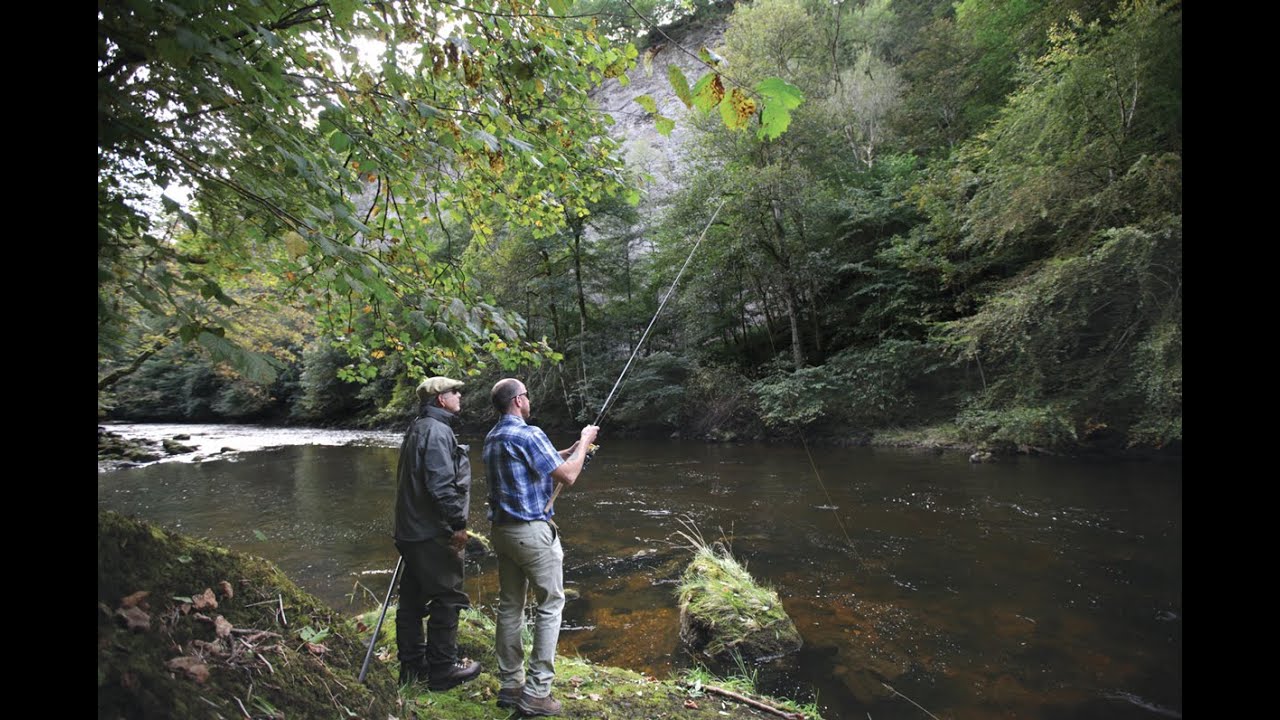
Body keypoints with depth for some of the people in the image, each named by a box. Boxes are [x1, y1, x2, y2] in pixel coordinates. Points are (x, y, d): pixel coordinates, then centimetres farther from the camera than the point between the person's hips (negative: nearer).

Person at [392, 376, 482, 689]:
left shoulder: (417, 428, 15)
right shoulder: (437, 431, -17)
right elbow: (441, 485, -25)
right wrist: (458, 524, -19)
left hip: (410, 530, 10)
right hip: (433, 533, -10)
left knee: (413, 597, 16)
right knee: (447, 598, 0)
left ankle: (411, 663, 27)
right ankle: (442, 669, 8)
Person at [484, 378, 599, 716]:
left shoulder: (491, 438, 10)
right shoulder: (529, 434, -18)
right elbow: (567, 476, -15)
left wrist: (574, 448, 19)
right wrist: (584, 442, -1)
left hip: (502, 530, 8)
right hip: (533, 531, -8)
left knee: (510, 605, 13)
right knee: (550, 605, 2)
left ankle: (510, 685, 20)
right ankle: (536, 692, 3)